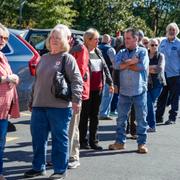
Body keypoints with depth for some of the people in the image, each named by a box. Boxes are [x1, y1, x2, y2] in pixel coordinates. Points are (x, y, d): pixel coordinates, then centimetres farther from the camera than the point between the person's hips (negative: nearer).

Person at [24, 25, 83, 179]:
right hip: (39, 105, 7)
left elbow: (77, 80, -10)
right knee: (38, 137, 11)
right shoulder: (44, 58, 17)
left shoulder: (67, 58, -3)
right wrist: (32, 101, 23)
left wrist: (76, 99, -20)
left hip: (60, 106, -6)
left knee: (60, 138, 1)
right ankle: (38, 167, 25)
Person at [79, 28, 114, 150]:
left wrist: (110, 82, 15)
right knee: (84, 116, 3)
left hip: (98, 88, 7)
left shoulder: (98, 52, 14)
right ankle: (83, 141, 12)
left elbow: (105, 67, 18)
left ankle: (93, 141, 18)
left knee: (95, 115, 11)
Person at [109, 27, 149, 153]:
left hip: (139, 91, -3)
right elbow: (117, 65, -8)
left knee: (141, 118, 4)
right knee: (121, 118, 9)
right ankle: (120, 142, 21)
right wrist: (132, 62, -14)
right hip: (124, 91, 3)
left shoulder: (143, 51, -1)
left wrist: (126, 63, -7)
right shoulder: (122, 52, 9)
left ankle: (142, 143, 14)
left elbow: (142, 66, -17)